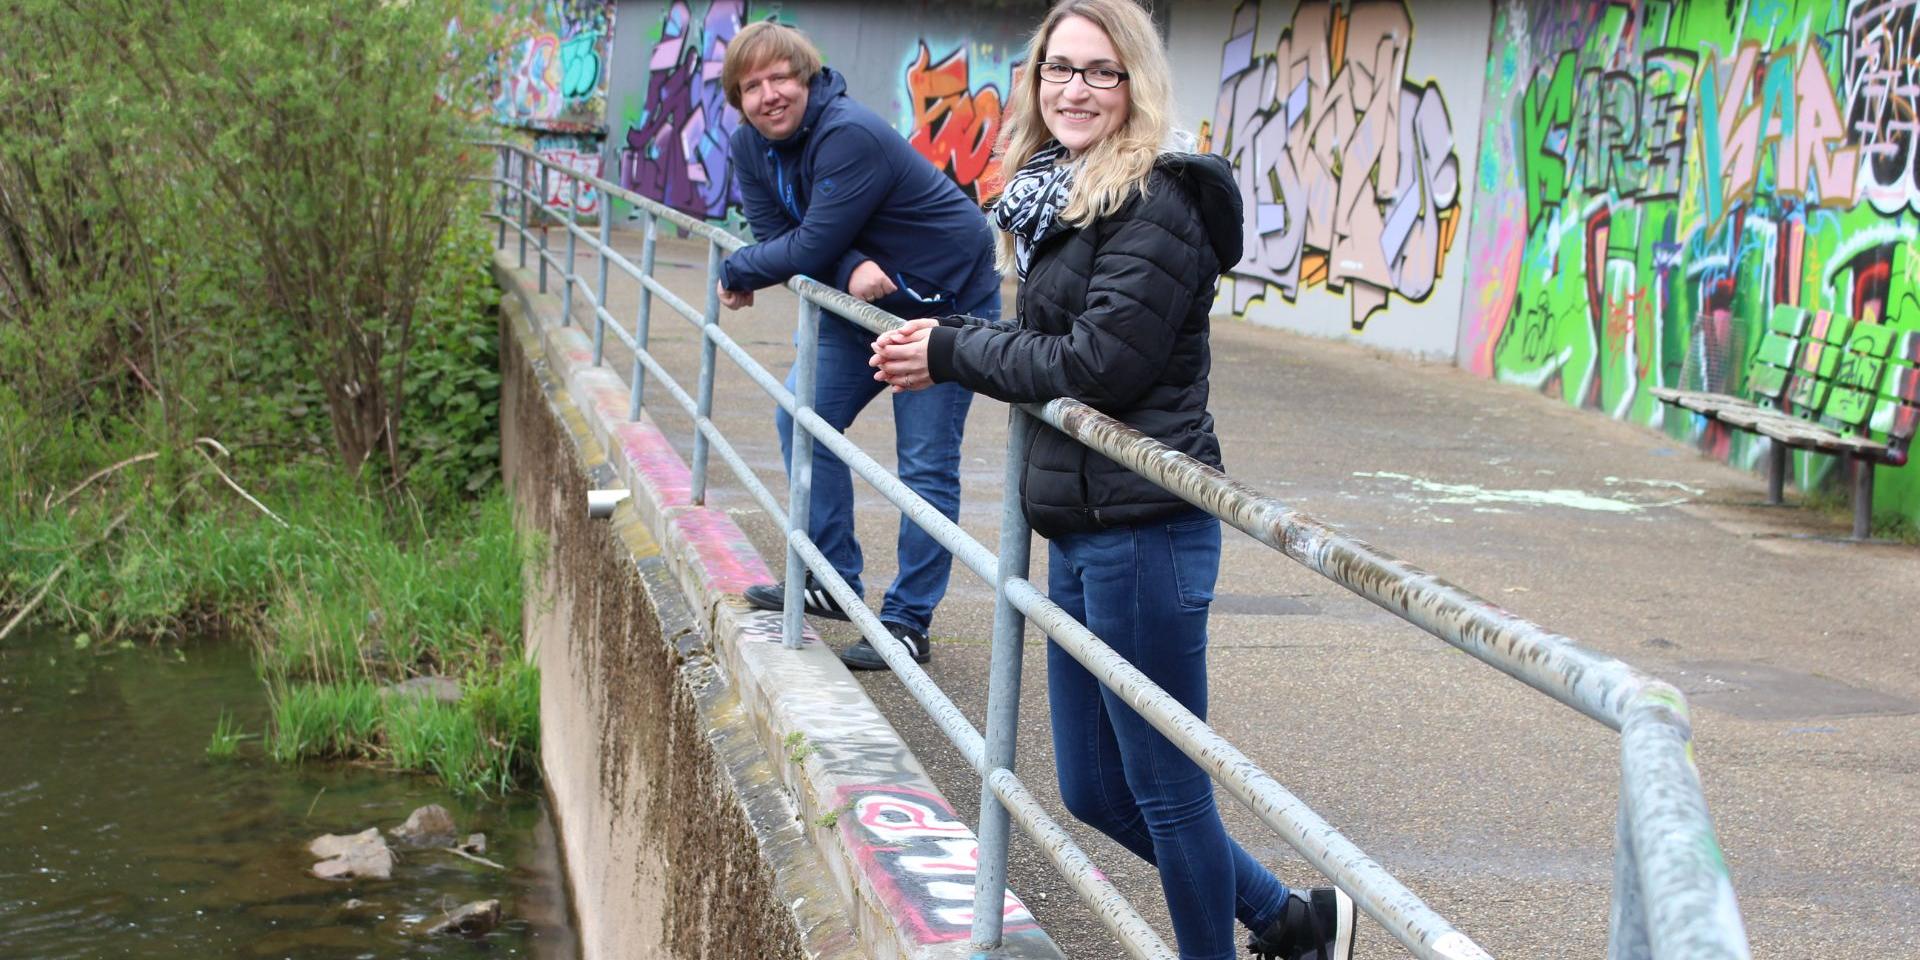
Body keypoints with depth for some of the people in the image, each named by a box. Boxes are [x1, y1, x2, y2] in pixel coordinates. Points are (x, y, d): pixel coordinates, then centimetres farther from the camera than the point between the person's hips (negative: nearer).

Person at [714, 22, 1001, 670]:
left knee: (926, 463, -7)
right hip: (862, 299, 9)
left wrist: (737, 273, -12)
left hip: (949, 301, -8)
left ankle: (908, 623, -1)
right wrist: (850, 269, -28)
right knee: (801, 419, 6)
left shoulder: (848, 137, -29)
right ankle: (833, 581, 18)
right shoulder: (751, 145, -3)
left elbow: (810, 249, -29)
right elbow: (774, 235, -9)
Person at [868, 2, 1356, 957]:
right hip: (1080, 531, 10)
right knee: (1094, 790, 18)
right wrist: (944, 346, 2)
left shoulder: (1154, 205, -15)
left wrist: (952, 353, -9)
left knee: (1165, 789, 3)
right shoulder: (1064, 198, 13)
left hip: (1142, 530, -10)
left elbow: (1097, 365, -19)